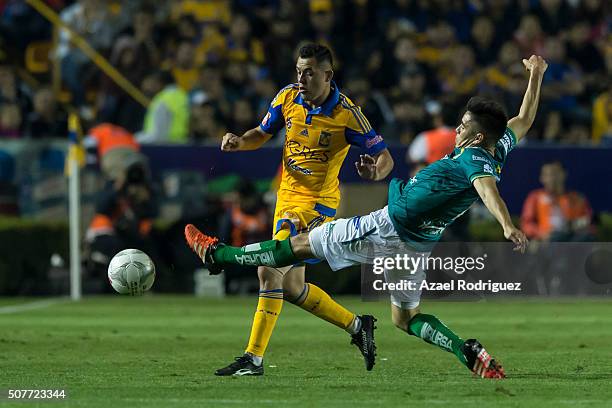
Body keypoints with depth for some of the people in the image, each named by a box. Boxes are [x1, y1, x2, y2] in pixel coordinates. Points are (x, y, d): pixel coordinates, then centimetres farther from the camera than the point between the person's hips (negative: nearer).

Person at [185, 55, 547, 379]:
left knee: (302, 244, 4)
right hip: (419, 243, 8)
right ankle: (471, 352, -1)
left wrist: (508, 226, -60)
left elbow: (487, 188, -44)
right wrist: (536, 76, 23)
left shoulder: (473, 160, -25)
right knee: (406, 317, 21)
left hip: (390, 228, -8)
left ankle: (218, 254, 14)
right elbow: (524, 121, 16)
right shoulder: (499, 151, 0)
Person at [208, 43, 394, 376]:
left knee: (270, 270, -20)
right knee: (291, 288, 11)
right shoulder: (288, 97, 0)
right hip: (287, 196, 7)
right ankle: (357, 326, 28)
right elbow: (263, 133, 15)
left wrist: (375, 172, -33)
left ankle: (254, 358, -15)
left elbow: (385, 157, -10)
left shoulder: (346, 114, -15)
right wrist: (239, 142, -7)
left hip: (318, 203, -7)